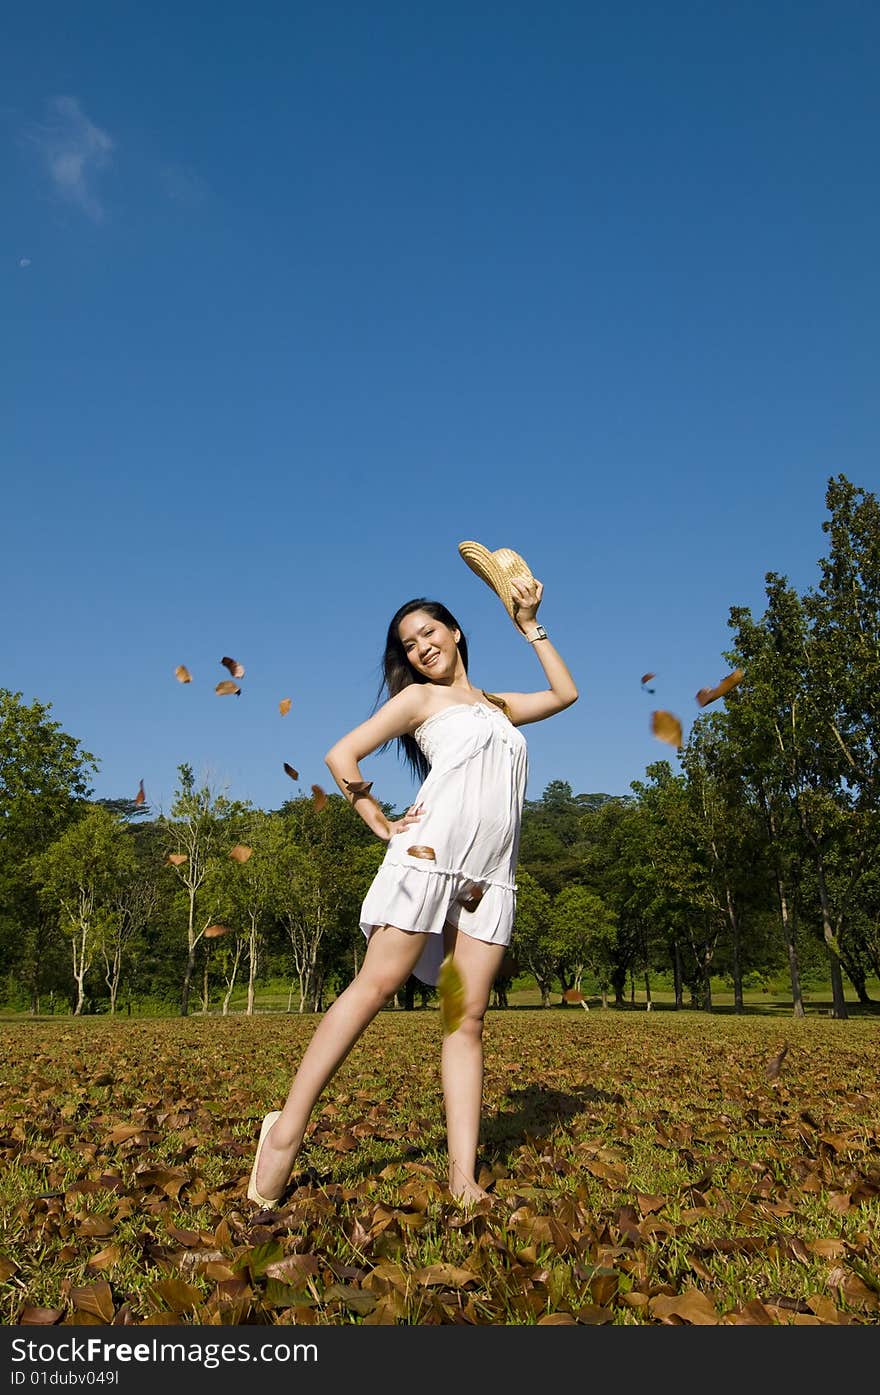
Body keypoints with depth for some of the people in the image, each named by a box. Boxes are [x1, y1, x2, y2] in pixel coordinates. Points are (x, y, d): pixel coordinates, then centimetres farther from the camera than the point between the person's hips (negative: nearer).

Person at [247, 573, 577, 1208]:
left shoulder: (497, 704, 27)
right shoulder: (421, 697, 11)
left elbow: (565, 692, 32)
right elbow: (342, 756, 4)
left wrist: (530, 624, 29)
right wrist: (384, 825, -2)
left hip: (491, 877, 4)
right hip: (432, 853, -4)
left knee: (467, 1019, -2)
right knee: (375, 986, -10)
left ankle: (464, 1179, -4)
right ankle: (288, 1128, -4)